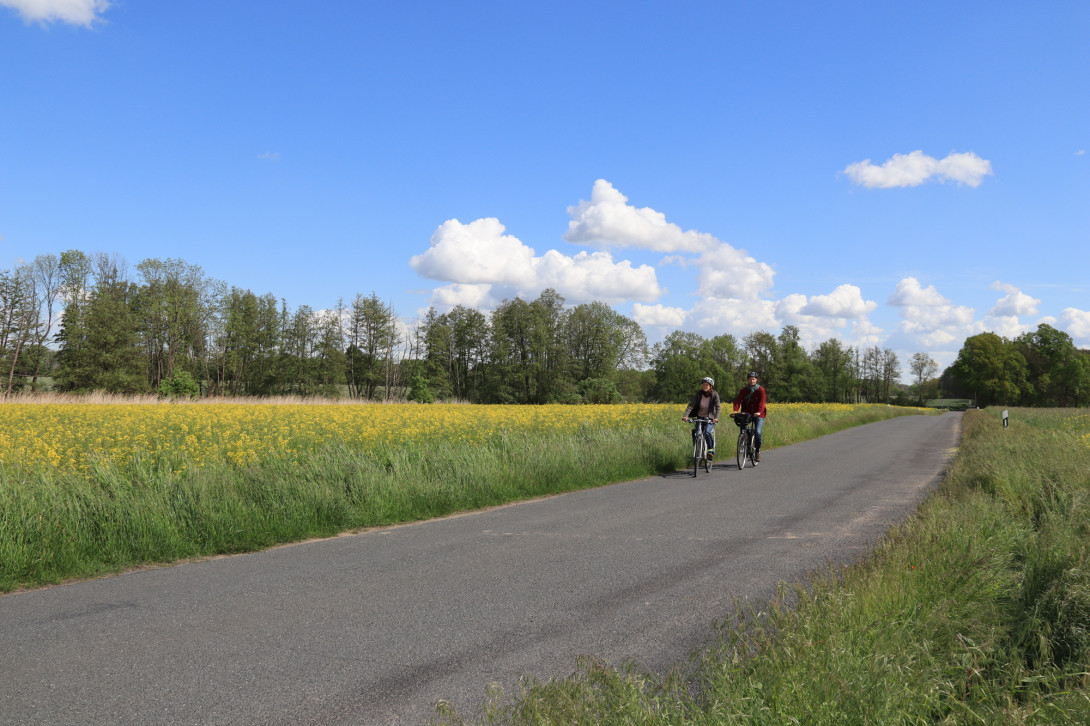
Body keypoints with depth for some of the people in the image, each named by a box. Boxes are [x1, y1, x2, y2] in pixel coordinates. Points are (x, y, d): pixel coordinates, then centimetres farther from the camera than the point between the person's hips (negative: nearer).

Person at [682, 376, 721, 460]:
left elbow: (718, 407, -22)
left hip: (710, 418, -3)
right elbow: (691, 405, -16)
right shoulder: (699, 394, -8)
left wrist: (716, 418, -39)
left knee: (707, 432, -27)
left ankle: (711, 450, -8)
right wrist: (686, 415, -31)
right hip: (700, 417, 3)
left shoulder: (714, 394, -12)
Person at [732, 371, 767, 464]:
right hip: (747, 413, 3)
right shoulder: (744, 390, 4)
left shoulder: (760, 389, -3)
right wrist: (736, 410, -26)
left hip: (758, 415, -3)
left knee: (758, 432, -17)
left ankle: (757, 451, 0)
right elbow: (738, 400, -7)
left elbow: (762, 401, -15)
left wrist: (759, 412, -32)